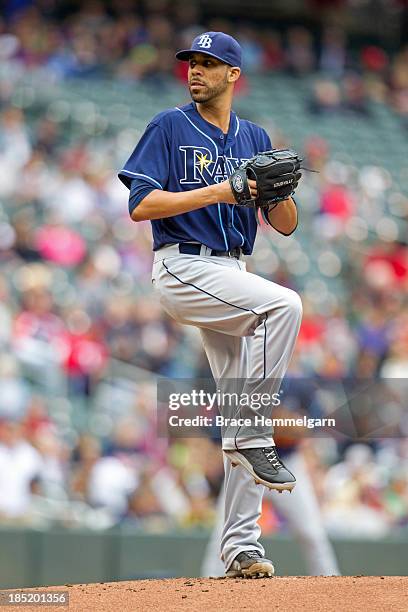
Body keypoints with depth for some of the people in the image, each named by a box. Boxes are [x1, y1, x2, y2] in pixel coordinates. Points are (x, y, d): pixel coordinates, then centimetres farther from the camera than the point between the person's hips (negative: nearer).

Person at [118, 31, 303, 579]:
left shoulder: (255, 140, 14)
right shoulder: (170, 127, 0)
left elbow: (285, 225, 12)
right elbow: (140, 205, -10)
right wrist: (218, 192, -18)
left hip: (232, 276, 6)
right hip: (183, 267, -6)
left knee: (243, 404, 1)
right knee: (284, 304, -29)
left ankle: (241, 546, 5)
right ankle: (252, 436, -22)